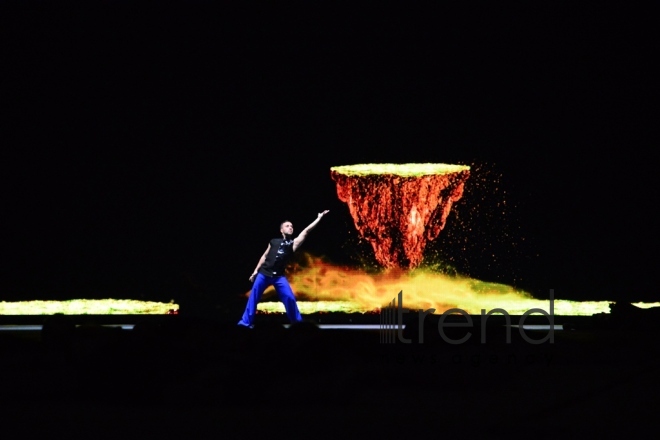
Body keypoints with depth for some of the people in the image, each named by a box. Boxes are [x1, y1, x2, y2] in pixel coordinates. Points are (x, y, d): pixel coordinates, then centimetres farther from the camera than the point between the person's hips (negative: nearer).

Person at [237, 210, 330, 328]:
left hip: (278, 276, -1)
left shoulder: (293, 243, 4)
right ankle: (246, 322, 9)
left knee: (290, 298, -8)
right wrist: (256, 270, 14)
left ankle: (298, 323, 5)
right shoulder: (274, 241, 10)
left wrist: (319, 218, -7)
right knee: (253, 297, 1)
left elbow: (306, 231, -3)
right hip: (263, 274, 1)